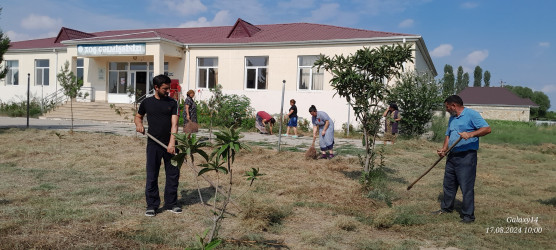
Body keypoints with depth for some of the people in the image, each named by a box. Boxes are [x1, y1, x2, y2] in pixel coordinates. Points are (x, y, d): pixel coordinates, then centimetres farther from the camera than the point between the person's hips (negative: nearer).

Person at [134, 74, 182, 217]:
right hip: (153, 144, 0)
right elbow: (138, 116, 22)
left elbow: (174, 124, -6)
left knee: (173, 174, 6)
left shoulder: (172, 103, 3)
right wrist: (139, 124, -2)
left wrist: (172, 142, -18)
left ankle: (171, 203, 20)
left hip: (169, 144, 0)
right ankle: (152, 205, 14)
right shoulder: (147, 103, 6)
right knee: (152, 176, 3)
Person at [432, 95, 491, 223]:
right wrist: (444, 149, 3)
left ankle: (468, 215, 6)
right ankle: (446, 207, 31)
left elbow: (487, 129, -17)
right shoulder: (452, 118, 16)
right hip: (452, 156, 8)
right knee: (448, 184, 16)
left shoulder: (471, 114, -10)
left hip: (466, 156, -8)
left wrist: (470, 134, -30)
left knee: (467, 187, -3)